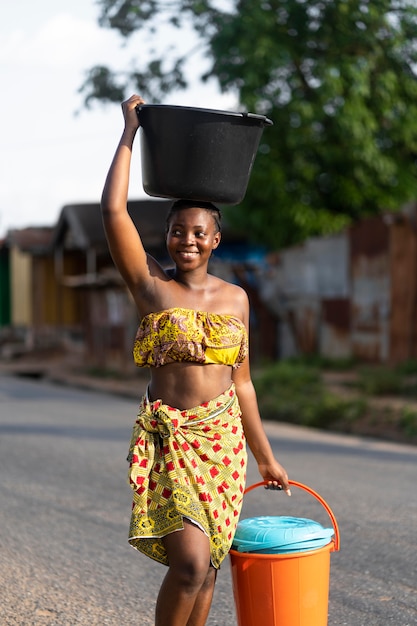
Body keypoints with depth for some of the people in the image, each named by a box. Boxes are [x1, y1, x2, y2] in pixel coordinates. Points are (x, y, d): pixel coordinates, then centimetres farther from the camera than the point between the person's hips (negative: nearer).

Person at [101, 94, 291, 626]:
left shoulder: (235, 298, 8)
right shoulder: (150, 286, -1)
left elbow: (241, 382, 14)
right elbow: (113, 209, -11)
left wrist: (264, 457, 16)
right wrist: (130, 132, -3)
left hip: (222, 440, 4)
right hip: (167, 437, -4)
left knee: (204, 567, 8)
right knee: (191, 561, -17)